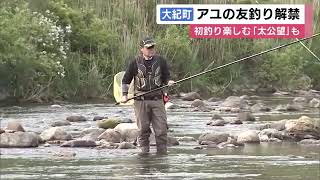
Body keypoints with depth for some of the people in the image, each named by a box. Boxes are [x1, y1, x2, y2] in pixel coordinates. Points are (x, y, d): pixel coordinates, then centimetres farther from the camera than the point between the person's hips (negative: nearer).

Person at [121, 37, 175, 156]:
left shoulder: (160, 61, 6)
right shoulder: (135, 63, 2)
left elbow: (166, 77, 14)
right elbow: (126, 80, 9)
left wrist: (169, 82, -9)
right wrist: (124, 95, -1)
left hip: (157, 100, 1)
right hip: (141, 101, -1)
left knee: (161, 128, -5)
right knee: (143, 128, 3)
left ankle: (162, 151, 1)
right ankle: (144, 149, 16)